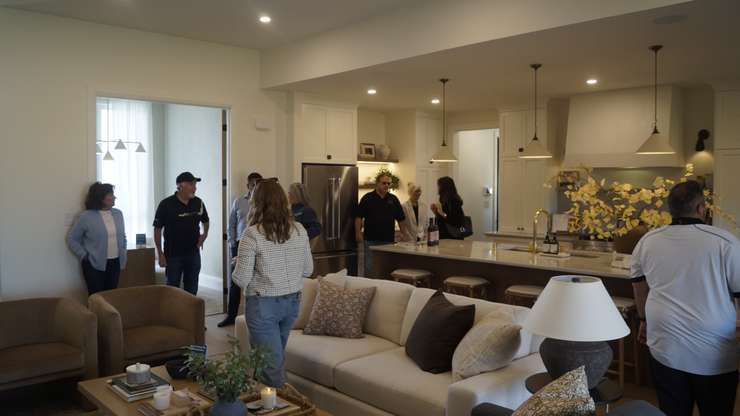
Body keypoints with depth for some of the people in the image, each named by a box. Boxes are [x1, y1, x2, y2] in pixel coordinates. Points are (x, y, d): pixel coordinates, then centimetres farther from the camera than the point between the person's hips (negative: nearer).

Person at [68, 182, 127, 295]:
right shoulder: (86, 216, -9)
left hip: (115, 263, 4)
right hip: (95, 265, -4)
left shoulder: (118, 214, 6)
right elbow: (72, 239, -2)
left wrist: (123, 256, 10)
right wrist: (83, 256, -7)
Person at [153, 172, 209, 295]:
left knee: (192, 289, 11)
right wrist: (160, 254, -10)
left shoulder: (198, 203, 0)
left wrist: (204, 234, 1)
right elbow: (157, 229, -7)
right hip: (173, 255, -3)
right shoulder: (166, 204, -12)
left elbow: (205, 221, 19)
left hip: (193, 254, 4)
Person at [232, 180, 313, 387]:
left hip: (264, 304, -6)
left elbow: (241, 279, -15)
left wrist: (239, 263, 6)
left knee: (271, 361, 7)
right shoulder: (299, 230, -2)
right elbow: (308, 270, 6)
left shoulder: (252, 234, -16)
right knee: (276, 354, 24)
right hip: (292, 301, 6)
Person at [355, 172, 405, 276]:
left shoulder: (393, 199, 9)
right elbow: (358, 217, -2)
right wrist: (358, 233, -9)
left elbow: (401, 218, 13)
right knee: (369, 267, -1)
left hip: (389, 240, 3)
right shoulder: (367, 198, -1)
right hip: (371, 240, -3)